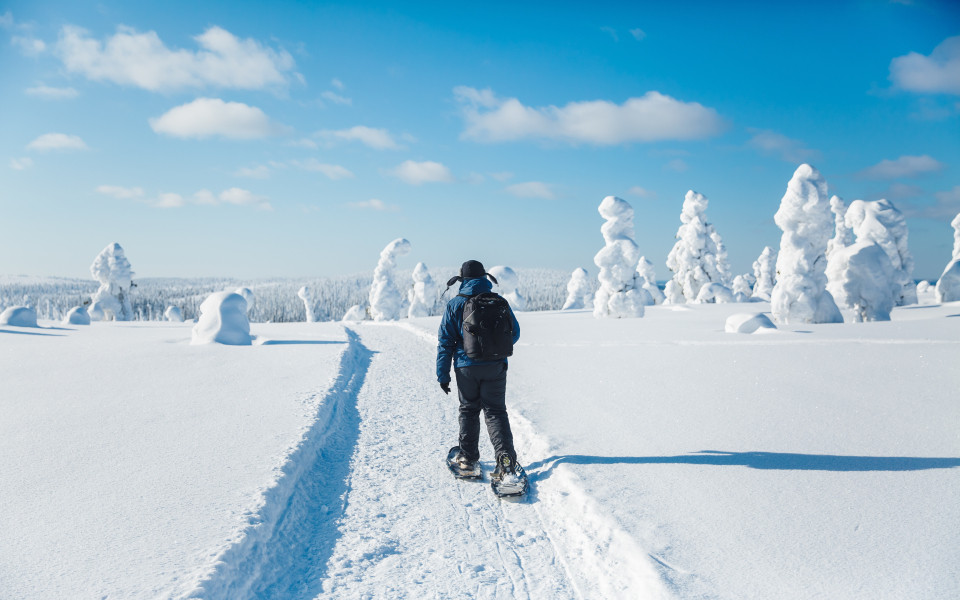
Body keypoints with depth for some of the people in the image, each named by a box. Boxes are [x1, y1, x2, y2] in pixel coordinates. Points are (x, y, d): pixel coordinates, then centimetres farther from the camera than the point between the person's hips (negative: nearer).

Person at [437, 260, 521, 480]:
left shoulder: (455, 304, -3)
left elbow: (445, 341, -3)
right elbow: (514, 333, 8)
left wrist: (443, 374, 2)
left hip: (466, 367, -1)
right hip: (495, 366, 1)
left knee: (468, 410, 16)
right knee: (495, 412, 6)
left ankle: (468, 457, 21)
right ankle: (506, 457, -8)